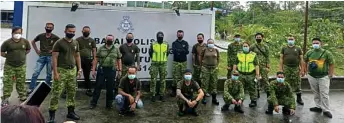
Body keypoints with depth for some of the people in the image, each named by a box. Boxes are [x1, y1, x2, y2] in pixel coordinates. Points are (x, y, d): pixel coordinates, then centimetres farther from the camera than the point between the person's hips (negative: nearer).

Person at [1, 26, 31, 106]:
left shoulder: (25, 41, 1)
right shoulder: (7, 42, -8)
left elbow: (28, 50, 17)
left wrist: (21, 55, 8)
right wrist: (9, 56, -2)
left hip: (21, 66, 2)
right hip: (9, 66, -2)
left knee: (21, 82, 11)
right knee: (8, 83, 1)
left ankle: (23, 96, 26)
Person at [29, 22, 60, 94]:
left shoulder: (55, 37, -3)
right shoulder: (41, 36, 4)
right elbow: (33, 42, 20)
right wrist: (36, 50, 11)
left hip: (50, 57, -1)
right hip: (41, 56, 1)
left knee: (49, 74, 8)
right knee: (36, 73, -4)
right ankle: (31, 88, 3)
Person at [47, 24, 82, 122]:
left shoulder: (76, 43, 10)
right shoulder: (59, 43, -8)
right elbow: (54, 58, -10)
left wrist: (79, 68, 10)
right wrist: (55, 72, -16)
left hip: (72, 70, 6)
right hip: (61, 70, -6)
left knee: (72, 92, 11)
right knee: (56, 93, -5)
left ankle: (71, 112, 22)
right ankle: (52, 114, 2)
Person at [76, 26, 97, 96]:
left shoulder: (92, 40, 8)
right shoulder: (78, 40, 2)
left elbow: (94, 51, 7)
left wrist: (94, 59, -1)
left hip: (88, 60, 2)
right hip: (79, 59, -2)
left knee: (87, 75, 11)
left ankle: (88, 89, 17)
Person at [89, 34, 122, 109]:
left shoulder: (116, 49, 7)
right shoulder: (101, 49, 5)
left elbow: (119, 61, 9)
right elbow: (96, 60, 4)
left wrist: (120, 71, 3)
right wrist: (93, 70, -1)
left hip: (111, 71, 1)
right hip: (101, 70, -1)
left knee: (110, 88, 7)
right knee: (98, 87, 2)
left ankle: (109, 104, 18)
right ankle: (93, 103, 11)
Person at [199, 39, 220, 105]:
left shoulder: (216, 50, 3)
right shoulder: (204, 50, -2)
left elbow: (218, 58, 13)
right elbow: (200, 57, 10)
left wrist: (217, 65, 7)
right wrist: (202, 64, 10)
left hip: (214, 68, 2)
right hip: (205, 68, -2)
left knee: (214, 83, 6)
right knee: (205, 83, 0)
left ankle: (214, 98, 15)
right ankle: (203, 98, 10)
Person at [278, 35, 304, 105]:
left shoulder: (298, 49, 8)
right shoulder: (284, 48, 9)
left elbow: (301, 59, 7)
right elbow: (281, 59, 6)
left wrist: (302, 70, 1)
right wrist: (281, 69, -3)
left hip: (296, 68, 0)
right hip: (286, 68, 0)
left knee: (297, 84, 2)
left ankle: (299, 99, 12)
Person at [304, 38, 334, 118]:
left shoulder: (326, 53, -5)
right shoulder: (309, 53, 5)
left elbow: (331, 64, -3)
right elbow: (305, 62, 18)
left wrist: (330, 75, -5)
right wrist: (306, 71, 11)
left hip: (323, 77, -4)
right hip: (312, 77, 4)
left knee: (324, 94, -4)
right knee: (316, 93, 13)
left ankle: (326, 110, 3)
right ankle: (318, 107, 27)